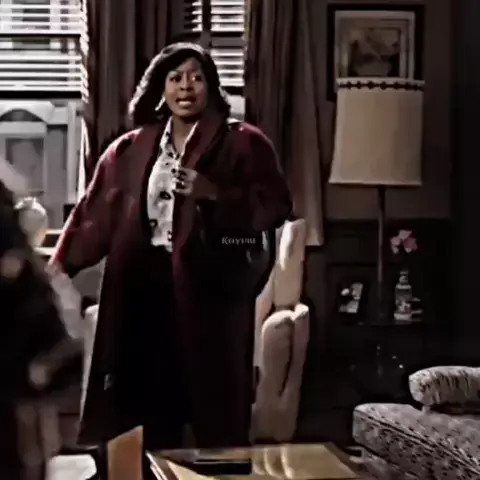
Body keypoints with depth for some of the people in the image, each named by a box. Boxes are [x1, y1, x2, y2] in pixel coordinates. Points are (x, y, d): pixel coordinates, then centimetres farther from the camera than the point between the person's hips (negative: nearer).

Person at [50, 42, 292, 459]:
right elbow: (97, 211, 10)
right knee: (149, 395, 10)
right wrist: (61, 265, 3)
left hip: (208, 285, -4)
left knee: (215, 397, 0)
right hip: (144, 282, 4)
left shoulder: (243, 143, 0)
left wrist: (214, 195, -18)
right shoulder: (131, 149, 11)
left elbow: (275, 205, -7)